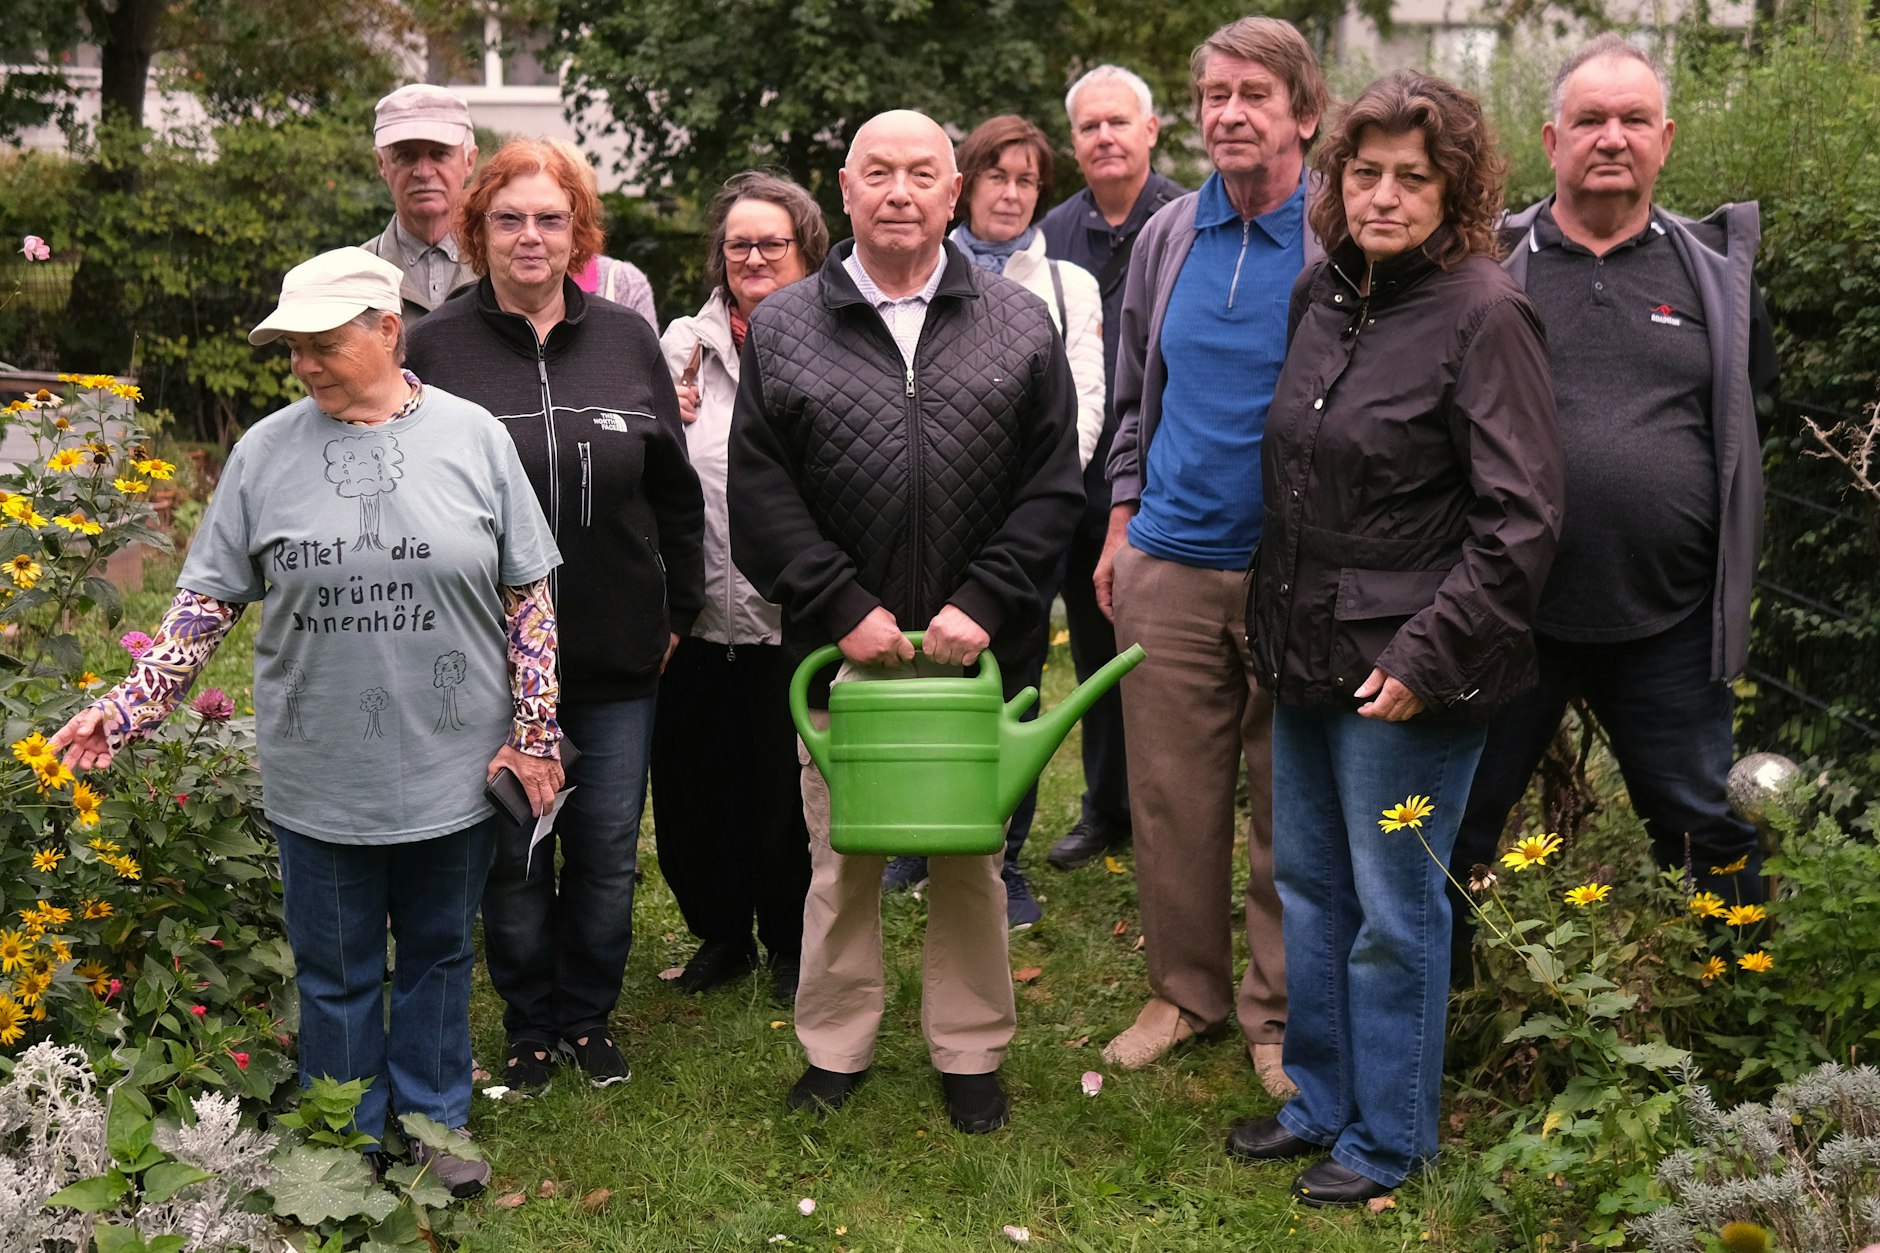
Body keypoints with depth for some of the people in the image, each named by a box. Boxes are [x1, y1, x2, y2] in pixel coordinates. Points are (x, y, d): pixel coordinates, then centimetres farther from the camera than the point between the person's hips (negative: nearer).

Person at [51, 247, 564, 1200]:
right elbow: (207, 599, 4)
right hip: (319, 781, 1)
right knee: (335, 972, 13)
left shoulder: (472, 438, -3)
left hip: (454, 772, 0)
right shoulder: (267, 451, -1)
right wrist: (127, 708, -3)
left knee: (438, 954, 15)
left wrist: (535, 731, -2)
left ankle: (432, 1121, 33)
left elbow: (529, 596, 0)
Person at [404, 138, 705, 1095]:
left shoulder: (628, 341, 4)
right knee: (514, 854, 9)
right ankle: (530, 1027, 28)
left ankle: (589, 1018, 31)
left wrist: (677, 613, 10)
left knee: (608, 853, 11)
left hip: (617, 655, 2)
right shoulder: (435, 348, -3)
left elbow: (674, 492, 11)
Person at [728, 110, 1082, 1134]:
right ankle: (834, 1048, 25)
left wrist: (984, 605, -9)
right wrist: (844, 607, -9)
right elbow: (760, 493, -1)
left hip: (976, 641, 1)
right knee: (840, 855, 8)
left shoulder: (1019, 323, 5)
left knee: (972, 857, 10)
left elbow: (1051, 484, 2)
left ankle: (970, 1052, 26)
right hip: (840, 640, 0)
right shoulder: (784, 328, 3)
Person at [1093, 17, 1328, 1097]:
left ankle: (1281, 1012, 20)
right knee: (1172, 796, 9)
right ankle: (1186, 991, 25)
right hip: (1170, 564, 4)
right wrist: (1123, 521, 13)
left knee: (1289, 807, 6)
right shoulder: (1167, 239, 8)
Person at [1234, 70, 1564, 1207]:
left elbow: (1522, 517, -17)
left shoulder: (1485, 313, -13)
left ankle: (1387, 1138, 21)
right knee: (1309, 885, 17)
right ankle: (1321, 1103, 33)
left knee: (1393, 909, 4)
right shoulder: (1325, 293, 9)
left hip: (1407, 674, -7)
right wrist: (1277, 618, 14)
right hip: (1307, 652, 8)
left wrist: (1429, 657, -19)